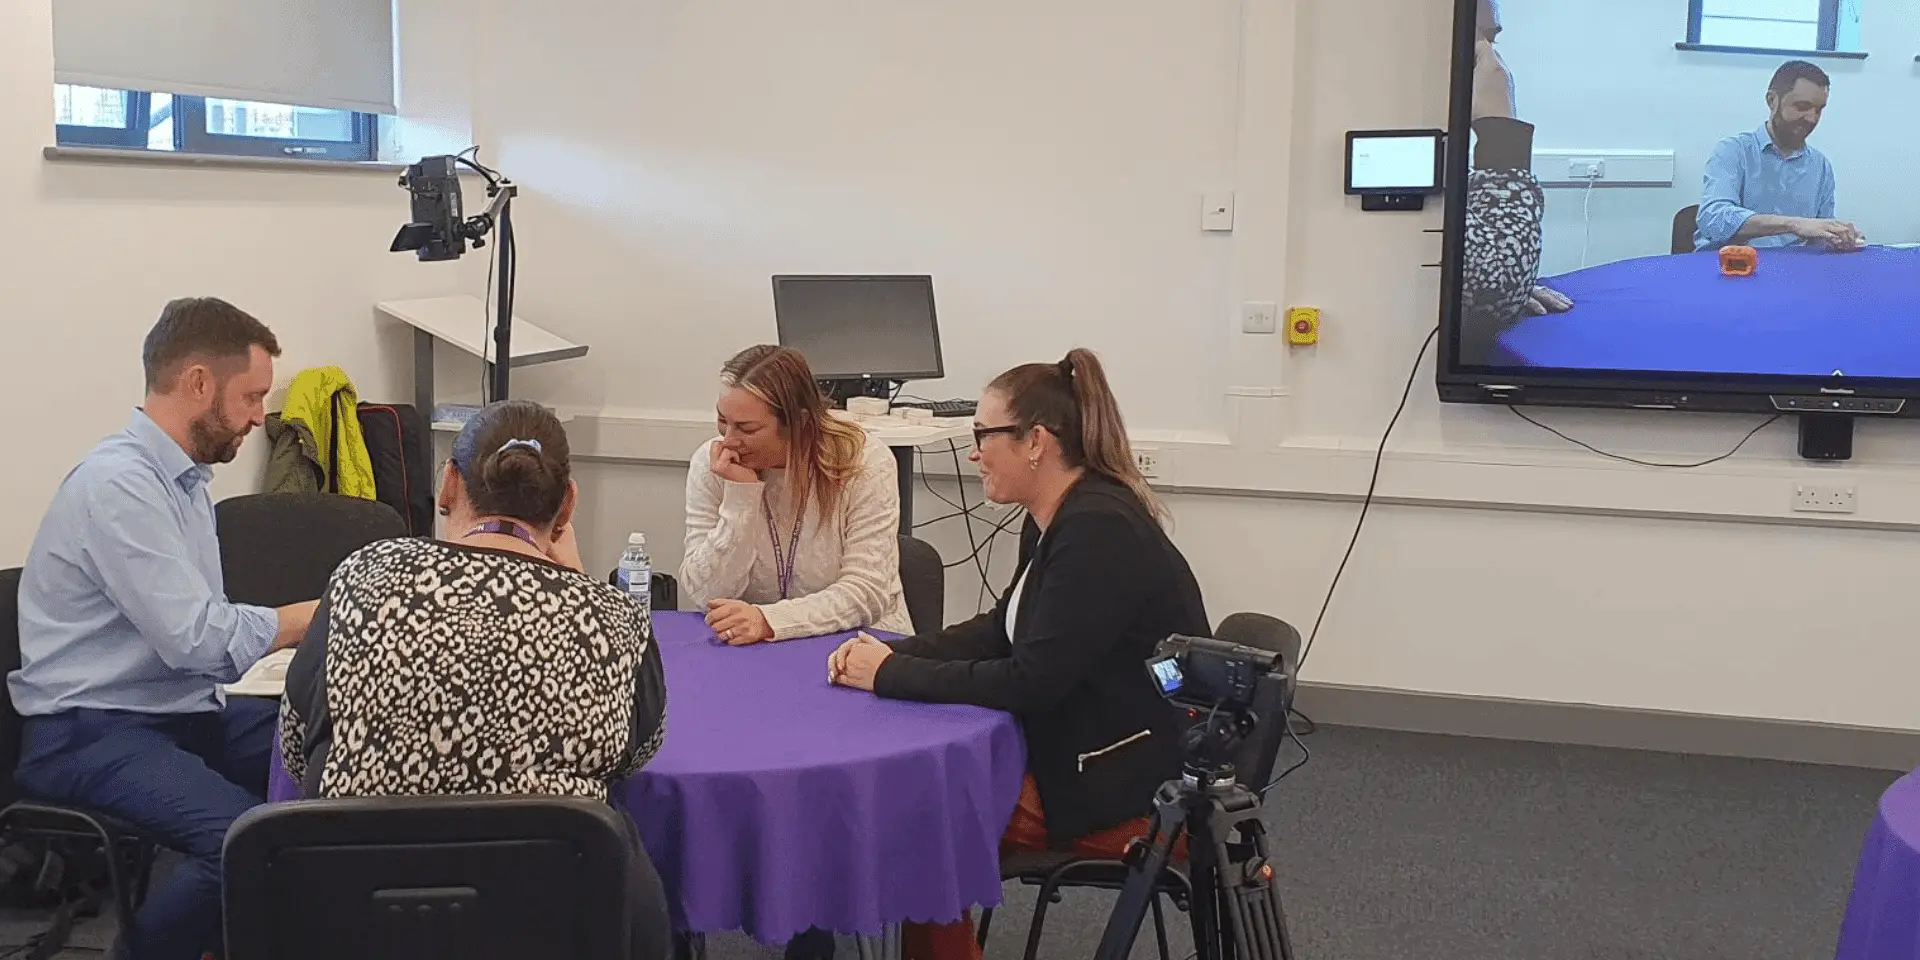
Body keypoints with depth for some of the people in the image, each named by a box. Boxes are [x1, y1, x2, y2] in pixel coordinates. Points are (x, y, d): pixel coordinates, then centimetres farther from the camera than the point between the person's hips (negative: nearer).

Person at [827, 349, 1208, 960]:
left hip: (1138, 789, -9)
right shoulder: (1056, 520, 5)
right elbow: (1004, 630, 15)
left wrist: (893, 676, -18)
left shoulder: (1098, 531, -24)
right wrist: (896, 653, -1)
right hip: (1088, 753, 9)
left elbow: (1034, 681, -26)